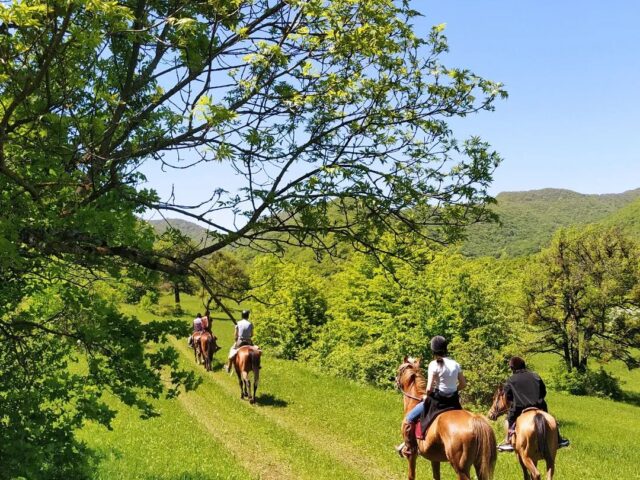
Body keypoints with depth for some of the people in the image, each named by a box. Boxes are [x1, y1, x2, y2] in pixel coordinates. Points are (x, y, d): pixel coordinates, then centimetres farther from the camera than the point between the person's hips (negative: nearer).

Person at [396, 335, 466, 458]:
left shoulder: (434, 364, -14)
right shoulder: (455, 364, 3)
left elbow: (429, 388, -19)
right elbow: (463, 384, 9)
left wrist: (427, 396, 0)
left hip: (437, 400, -6)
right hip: (453, 401, 6)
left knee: (409, 419, 8)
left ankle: (409, 448, 8)